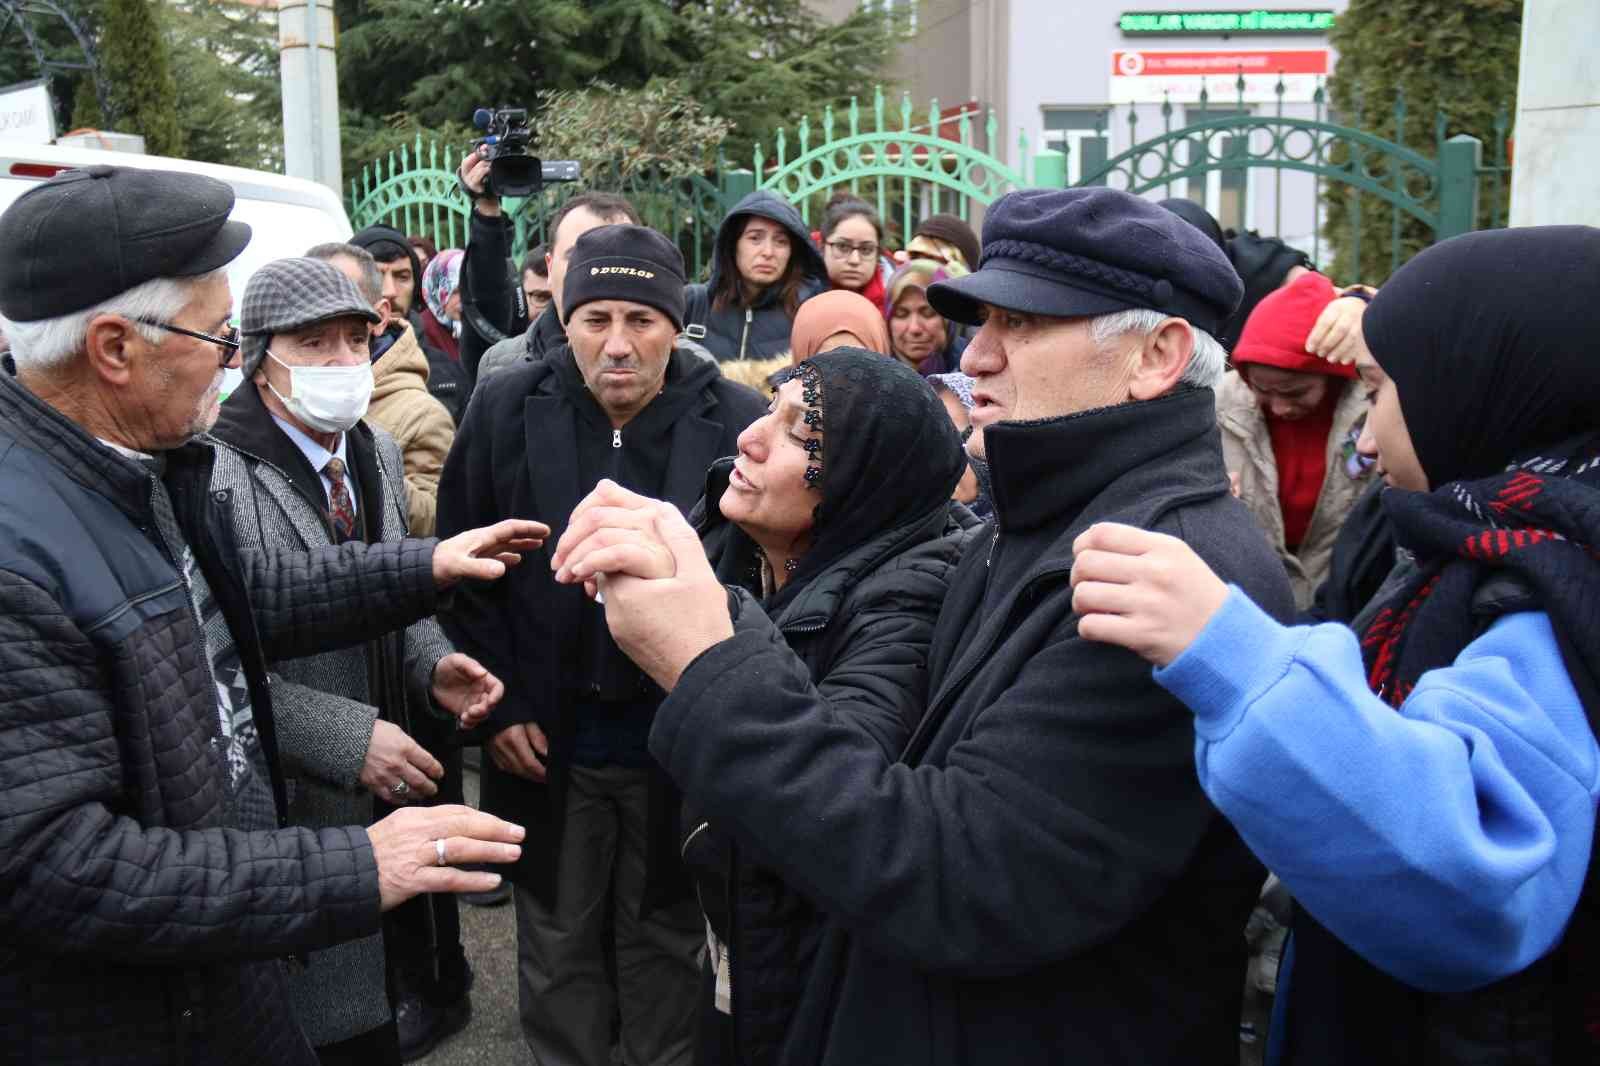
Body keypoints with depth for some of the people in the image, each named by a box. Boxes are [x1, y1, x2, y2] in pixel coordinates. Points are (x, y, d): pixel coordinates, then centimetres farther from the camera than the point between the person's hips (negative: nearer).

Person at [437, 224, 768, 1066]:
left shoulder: (736, 421, -13)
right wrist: (498, 703, -3)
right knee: (556, 945, 18)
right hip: (548, 735, 2)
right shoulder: (508, 411, -7)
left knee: (668, 941, 18)